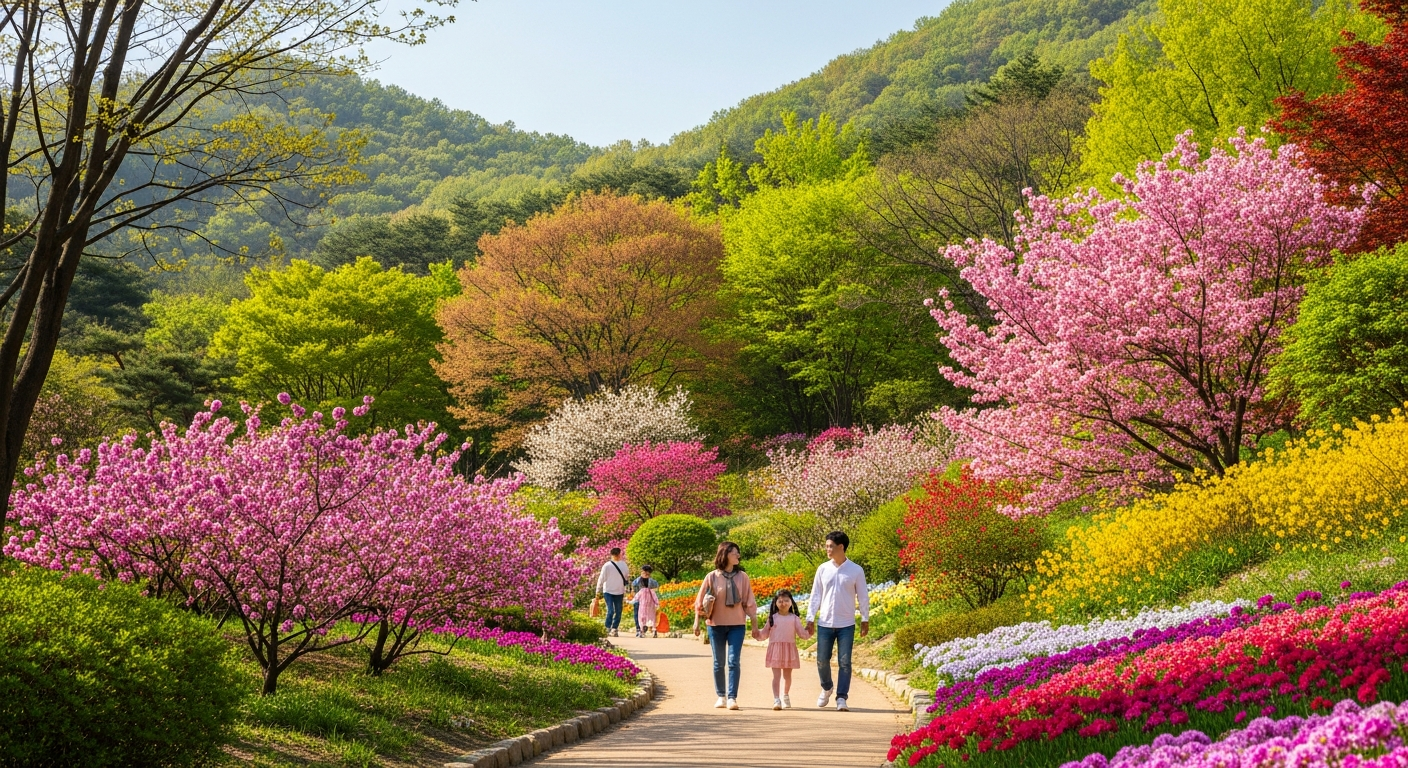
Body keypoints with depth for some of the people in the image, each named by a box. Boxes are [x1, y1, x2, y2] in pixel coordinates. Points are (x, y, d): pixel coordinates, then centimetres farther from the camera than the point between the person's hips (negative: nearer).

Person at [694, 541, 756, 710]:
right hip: (716, 625, 0)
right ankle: (721, 696, 19)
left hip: (737, 625, 0)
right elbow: (700, 601, 4)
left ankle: (732, 697, -8)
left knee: (733, 661, -8)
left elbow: (749, 602, 6)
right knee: (718, 663, 8)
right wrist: (697, 622, 3)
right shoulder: (712, 577, -2)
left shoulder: (742, 577, 2)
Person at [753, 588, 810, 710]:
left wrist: (808, 633, -15)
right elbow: (765, 633, 9)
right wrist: (758, 634, -8)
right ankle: (776, 699, -16)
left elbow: (801, 633, 3)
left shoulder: (794, 618, 4)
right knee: (776, 675, -10)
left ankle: (786, 696, 35)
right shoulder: (772, 618, 5)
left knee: (787, 675, 13)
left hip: (789, 649, 1)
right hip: (775, 649, -1)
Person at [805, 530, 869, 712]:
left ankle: (841, 698, 0)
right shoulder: (823, 569, 3)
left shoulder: (856, 571, -3)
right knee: (822, 660, 5)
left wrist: (865, 620, 0)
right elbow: (815, 595, 7)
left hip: (846, 625, -2)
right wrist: (810, 618, 3)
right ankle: (826, 688, 31)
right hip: (825, 624, 2)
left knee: (844, 662, -5)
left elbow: (863, 597, 3)